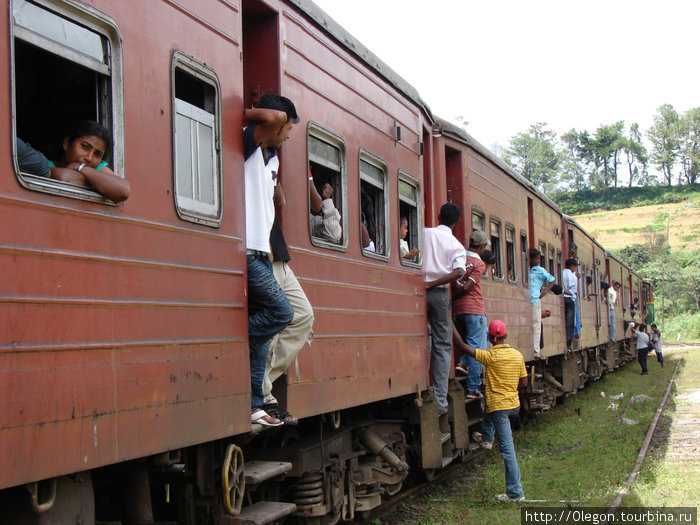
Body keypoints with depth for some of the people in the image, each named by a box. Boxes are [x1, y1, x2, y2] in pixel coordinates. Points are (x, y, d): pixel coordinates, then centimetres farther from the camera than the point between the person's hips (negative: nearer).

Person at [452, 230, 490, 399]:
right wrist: (452, 297, -5)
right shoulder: (479, 263, -8)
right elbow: (467, 287, -15)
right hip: (474, 308, -7)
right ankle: (473, 389, -3)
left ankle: (463, 362, 7)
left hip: (458, 309, 7)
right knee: (477, 347, -2)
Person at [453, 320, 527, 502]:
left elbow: (463, 346, -14)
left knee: (507, 448, -3)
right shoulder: (518, 355, 0)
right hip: (515, 405, 6)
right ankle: (486, 438, 47)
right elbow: (524, 383, 8)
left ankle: (515, 493, 1)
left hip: (499, 406, -6)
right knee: (489, 411, 37)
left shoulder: (490, 356, -16)